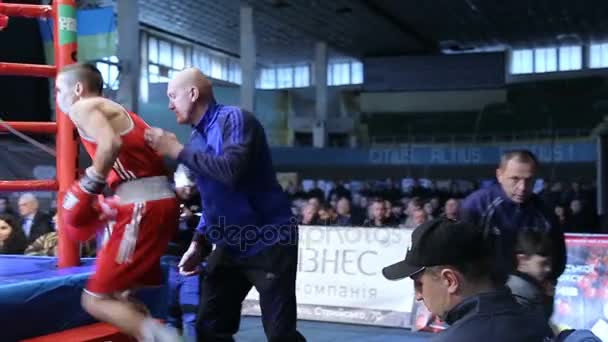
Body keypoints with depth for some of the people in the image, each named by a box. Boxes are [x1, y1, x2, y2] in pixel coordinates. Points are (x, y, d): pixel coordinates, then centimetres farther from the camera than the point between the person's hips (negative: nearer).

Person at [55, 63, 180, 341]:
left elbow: (111, 143, -22)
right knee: (122, 297, 20)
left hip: (144, 209, -9)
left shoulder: (83, 107, 0)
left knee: (96, 301, -5)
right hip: (161, 202, 10)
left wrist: (89, 186, -12)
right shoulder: (118, 112, 28)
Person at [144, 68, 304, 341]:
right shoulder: (197, 138, 11)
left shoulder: (234, 118, -13)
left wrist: (177, 150, -21)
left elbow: (231, 170, -31)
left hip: (269, 243, -8)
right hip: (231, 245, 8)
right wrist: (198, 242, 12)